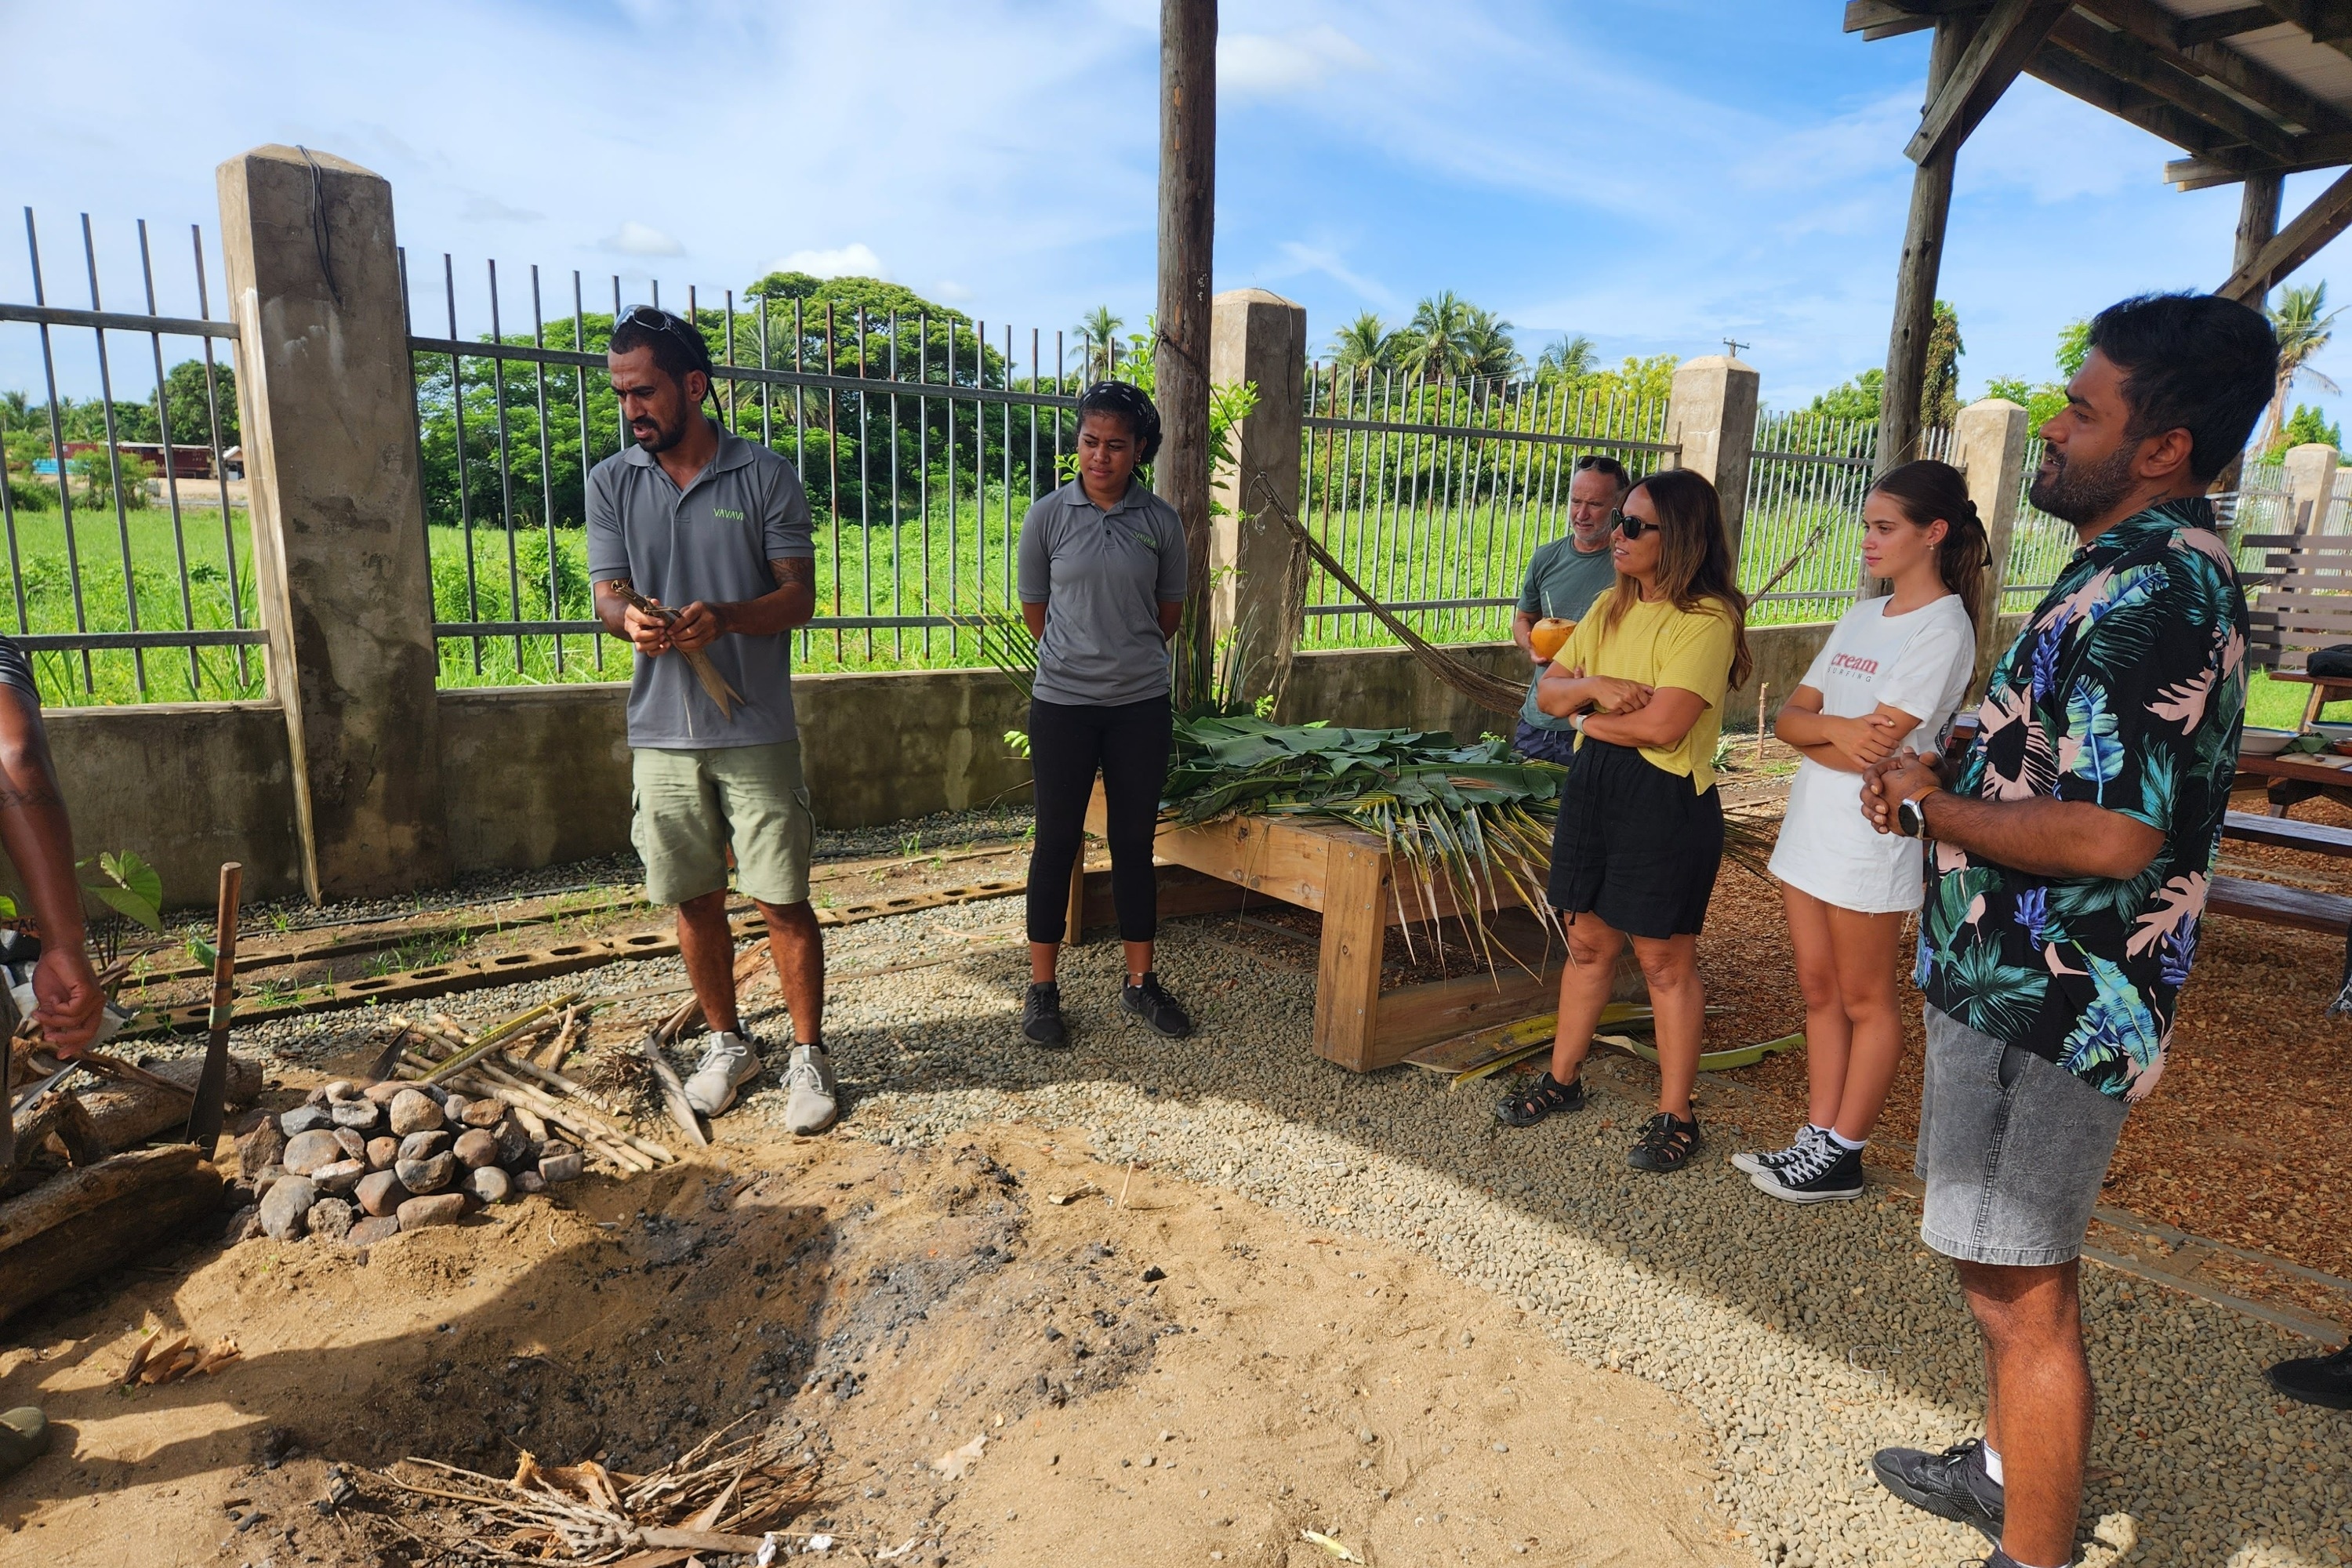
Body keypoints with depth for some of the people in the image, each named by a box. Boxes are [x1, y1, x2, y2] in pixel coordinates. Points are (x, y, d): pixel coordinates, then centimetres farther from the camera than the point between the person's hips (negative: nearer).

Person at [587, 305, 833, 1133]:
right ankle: (727, 1043, 30)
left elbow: (799, 597, -5)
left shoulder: (766, 476, -2)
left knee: (782, 901, 0)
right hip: (662, 730, 3)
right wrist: (630, 619, -22)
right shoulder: (611, 483, 6)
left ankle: (809, 1054, 16)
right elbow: (608, 594, 2)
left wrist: (722, 617, -24)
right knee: (695, 899, 12)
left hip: (756, 730, -3)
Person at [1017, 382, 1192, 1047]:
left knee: (1134, 842, 10)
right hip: (1062, 704, -1)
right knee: (1057, 842, 5)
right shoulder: (1046, 517, -3)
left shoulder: (1161, 522, 0)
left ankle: (1140, 981, 23)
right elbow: (1035, 611, 7)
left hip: (1140, 704, 1)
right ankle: (1043, 988, 17)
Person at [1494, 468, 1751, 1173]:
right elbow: (1548, 692, 9)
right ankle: (1562, 1081, 31)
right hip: (1593, 784, 7)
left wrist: (1591, 718, -7)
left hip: (1666, 799, -7)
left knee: (1665, 961, 4)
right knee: (1587, 941, 16)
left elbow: (1663, 725, -25)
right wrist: (1596, 684, -13)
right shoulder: (1611, 607, 10)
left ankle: (1676, 1117, 19)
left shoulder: (1706, 618, -14)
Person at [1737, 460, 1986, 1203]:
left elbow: (1874, 747, -20)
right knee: (1818, 990, 13)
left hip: (1870, 832, -8)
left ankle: (1842, 1157, 18)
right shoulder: (1862, 616, 12)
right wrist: (1834, 728, -15)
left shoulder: (1941, 628, -12)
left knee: (1864, 1000, 6)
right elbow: (1789, 717, 5)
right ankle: (1817, 1140, 24)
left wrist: (1809, 731, -3)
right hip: (1810, 822, 8)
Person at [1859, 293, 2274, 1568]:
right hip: (2025, 983, 11)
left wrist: (1934, 804, -14)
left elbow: (2108, 834, -29)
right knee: (2007, 1261, 24)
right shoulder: (2148, 570, 13)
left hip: (2045, 1006, -11)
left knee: (2021, 1294, 3)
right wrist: (1942, 782, 3)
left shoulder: (2147, 594, -21)